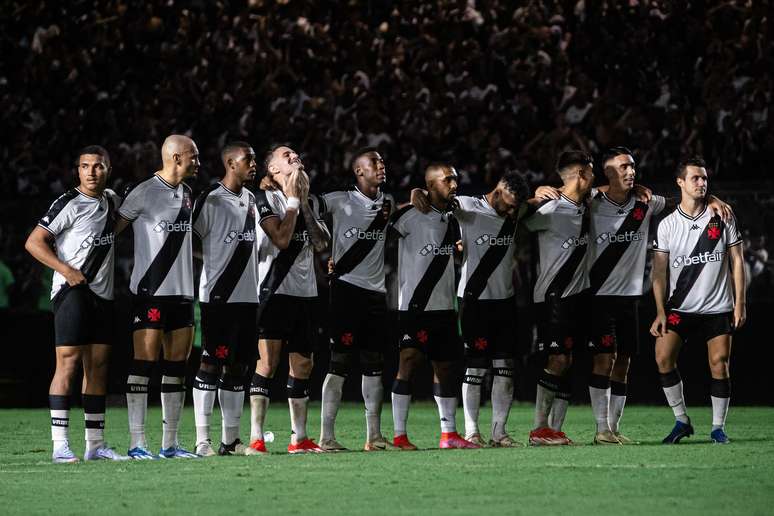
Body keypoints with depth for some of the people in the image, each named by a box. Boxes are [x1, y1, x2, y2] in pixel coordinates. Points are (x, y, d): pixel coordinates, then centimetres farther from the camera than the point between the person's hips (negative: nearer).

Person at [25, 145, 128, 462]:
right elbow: (34, 243, -12)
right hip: (72, 291, -7)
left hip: (102, 294, 7)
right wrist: (66, 270, -20)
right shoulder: (69, 204, -10)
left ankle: (95, 445, 13)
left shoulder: (112, 201, 12)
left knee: (98, 366, 8)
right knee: (67, 364, -11)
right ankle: (60, 445, -13)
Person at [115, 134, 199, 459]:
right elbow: (113, 229, -6)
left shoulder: (186, 194, 14)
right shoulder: (143, 192, -10)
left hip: (182, 291, 8)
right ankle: (137, 443, -7)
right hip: (149, 290, -8)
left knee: (177, 365, 7)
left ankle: (170, 443, 11)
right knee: (144, 362, -8)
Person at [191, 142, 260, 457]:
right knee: (211, 362, -7)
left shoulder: (250, 199, 15)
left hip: (247, 296, 8)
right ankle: (202, 440, -6)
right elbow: (191, 241, -7)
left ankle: (230, 439, 15)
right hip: (218, 296, -8)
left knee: (237, 366, 10)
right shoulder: (211, 199, -9)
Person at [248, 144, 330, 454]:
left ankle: (299, 438, 16)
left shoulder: (310, 202, 17)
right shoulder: (266, 197, -5)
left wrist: (305, 204, 0)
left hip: (305, 292, 7)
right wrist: (293, 199, -9)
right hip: (275, 289, -7)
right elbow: (281, 238, -17)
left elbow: (321, 244, 4)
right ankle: (256, 439, -15)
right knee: (267, 362, -12)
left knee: (302, 364, 9)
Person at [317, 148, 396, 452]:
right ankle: (326, 436, -8)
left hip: (376, 292, 6)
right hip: (346, 287, -6)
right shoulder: (341, 201, -4)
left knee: (374, 365, 7)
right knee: (340, 363, -8)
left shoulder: (387, 203, 13)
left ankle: (374, 436, 11)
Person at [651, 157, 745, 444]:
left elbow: (737, 260, 5)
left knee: (719, 364, -5)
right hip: (680, 308, 0)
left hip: (718, 308, 0)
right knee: (663, 356, -15)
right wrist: (660, 312, -6)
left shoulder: (722, 218, 2)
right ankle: (681, 421, -2)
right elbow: (659, 271, 2)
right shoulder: (667, 225, 1)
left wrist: (739, 303, -2)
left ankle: (718, 427, 7)